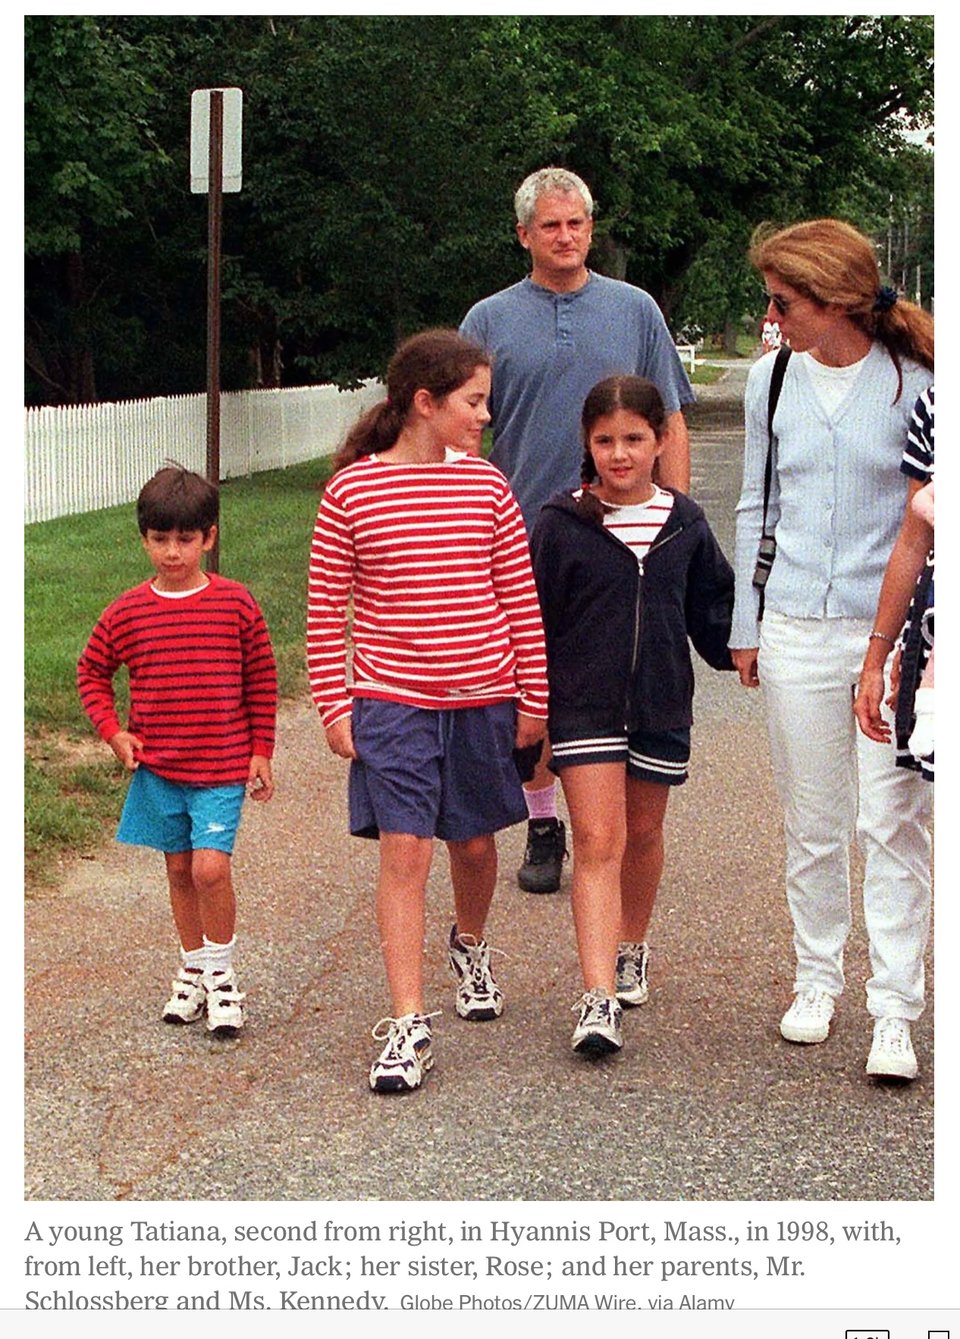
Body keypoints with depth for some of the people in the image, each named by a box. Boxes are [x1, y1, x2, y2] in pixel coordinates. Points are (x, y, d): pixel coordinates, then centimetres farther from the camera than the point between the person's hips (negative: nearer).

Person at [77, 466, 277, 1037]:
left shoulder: (236, 604, -4)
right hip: (156, 767, 3)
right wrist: (113, 732, 1)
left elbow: (262, 679, 5)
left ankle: (221, 974, 4)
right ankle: (194, 971, 27)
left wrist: (261, 751, 4)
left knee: (211, 867, -14)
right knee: (180, 869, 11)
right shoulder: (127, 613, 0)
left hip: (222, 766, -3)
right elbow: (92, 673, 13)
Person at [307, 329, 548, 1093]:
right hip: (391, 702, -3)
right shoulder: (352, 490, -6)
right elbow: (326, 607, -1)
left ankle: (470, 946, 47)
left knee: (474, 841, 15)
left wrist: (534, 696, 7)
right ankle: (408, 1028, -6)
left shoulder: (487, 486, 2)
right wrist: (333, 707, -3)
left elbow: (521, 598, 7)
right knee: (404, 850, -9)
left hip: (483, 699, 3)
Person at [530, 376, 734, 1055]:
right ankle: (599, 998, -15)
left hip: (662, 703, 3)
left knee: (642, 831, 17)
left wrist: (737, 649, -2)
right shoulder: (560, 524, -6)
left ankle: (631, 948, 41)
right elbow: (534, 620, -1)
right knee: (597, 840, -10)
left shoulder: (685, 523, 3)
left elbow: (712, 605, 15)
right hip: (583, 706, -3)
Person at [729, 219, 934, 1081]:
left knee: (892, 821, -4)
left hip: (893, 630, -3)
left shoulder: (915, 380, -6)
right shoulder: (773, 381, 6)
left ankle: (895, 1011, 1)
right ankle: (818, 979, 25)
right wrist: (745, 626, 14)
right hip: (796, 629, 4)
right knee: (811, 821, 11)